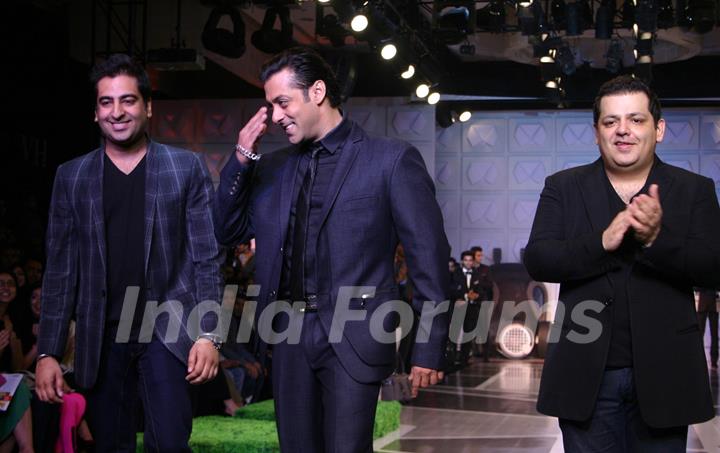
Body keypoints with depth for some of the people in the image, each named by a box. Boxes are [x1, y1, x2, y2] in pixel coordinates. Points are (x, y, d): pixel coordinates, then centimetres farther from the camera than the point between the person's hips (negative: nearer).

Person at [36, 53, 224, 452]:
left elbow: (206, 257, 1)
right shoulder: (71, 177, 8)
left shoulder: (185, 167, 3)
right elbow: (60, 270, 7)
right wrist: (48, 352, 2)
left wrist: (207, 333, -8)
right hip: (100, 338, 2)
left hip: (168, 329, -2)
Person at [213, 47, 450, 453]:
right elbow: (227, 232, 15)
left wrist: (429, 349, -8)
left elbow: (429, 258, -5)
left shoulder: (391, 159, -3)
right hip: (289, 336, 5)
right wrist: (242, 159, 3)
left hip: (353, 339, -5)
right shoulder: (273, 167, 13)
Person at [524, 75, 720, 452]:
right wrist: (602, 242, -21)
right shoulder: (563, 188, 6)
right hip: (587, 377, 0)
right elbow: (537, 261, -6)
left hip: (662, 377, 0)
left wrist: (658, 237, -24)